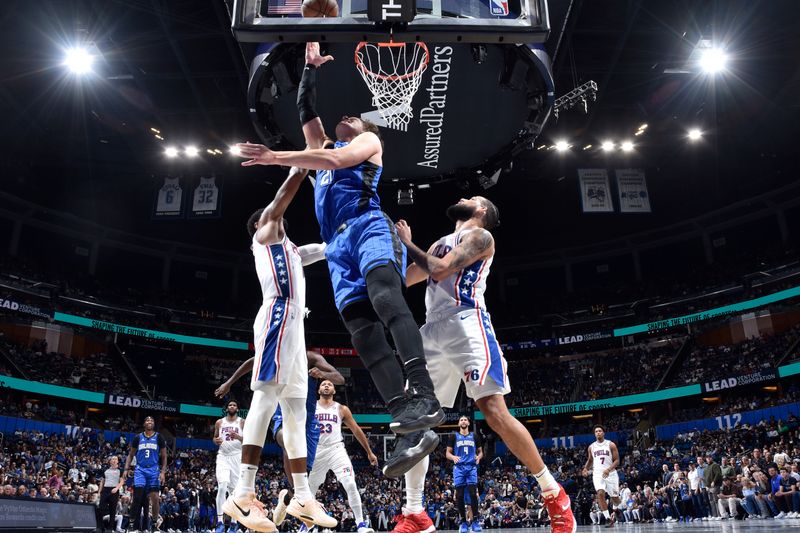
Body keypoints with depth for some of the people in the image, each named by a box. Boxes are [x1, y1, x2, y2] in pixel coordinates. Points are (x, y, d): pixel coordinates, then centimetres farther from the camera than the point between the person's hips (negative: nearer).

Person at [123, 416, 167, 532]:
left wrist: (163, 472, -7)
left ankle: (155, 521, 7)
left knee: (154, 497, -4)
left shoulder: (159, 437, 2)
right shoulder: (138, 438, 6)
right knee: (137, 497, -7)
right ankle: (132, 522, 0)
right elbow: (130, 455, 12)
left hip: (154, 470, -1)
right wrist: (126, 469, -1)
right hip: (140, 470, 1)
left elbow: (164, 457, 3)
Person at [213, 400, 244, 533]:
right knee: (222, 487, -15)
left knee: (235, 490, 1)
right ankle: (220, 522, -14)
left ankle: (233, 522, 9)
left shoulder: (242, 422, 3)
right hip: (222, 456, 1)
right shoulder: (219, 422, 10)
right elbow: (214, 438, 19)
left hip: (237, 457, -1)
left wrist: (238, 437, -19)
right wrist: (216, 440, -5)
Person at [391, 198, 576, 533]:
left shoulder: (479, 235, 3)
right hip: (433, 331, 8)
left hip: (466, 324, -8)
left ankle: (553, 493, -1)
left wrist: (408, 243, 0)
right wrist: (401, 244, 21)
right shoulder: (441, 243, 28)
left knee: (495, 413, -16)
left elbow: (441, 270, -11)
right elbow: (403, 278, 27)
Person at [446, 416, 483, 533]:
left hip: (472, 467, 0)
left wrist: (479, 457, -8)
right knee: (460, 495, -2)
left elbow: (480, 451, 16)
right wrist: (453, 457, -15)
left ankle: (475, 521, -3)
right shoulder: (454, 436, 8)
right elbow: (447, 453, 7)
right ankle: (463, 522, 5)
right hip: (459, 467, 0)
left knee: (473, 493, -10)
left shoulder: (475, 436, 11)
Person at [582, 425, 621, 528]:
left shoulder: (611, 445, -2)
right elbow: (590, 460, 22)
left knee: (614, 497, 7)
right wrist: (586, 468, 3)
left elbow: (617, 460, -5)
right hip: (597, 474, 1)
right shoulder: (591, 447, 8)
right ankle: (608, 518, -15)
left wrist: (609, 469, -20)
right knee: (600, 494, -21)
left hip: (610, 474, -1)